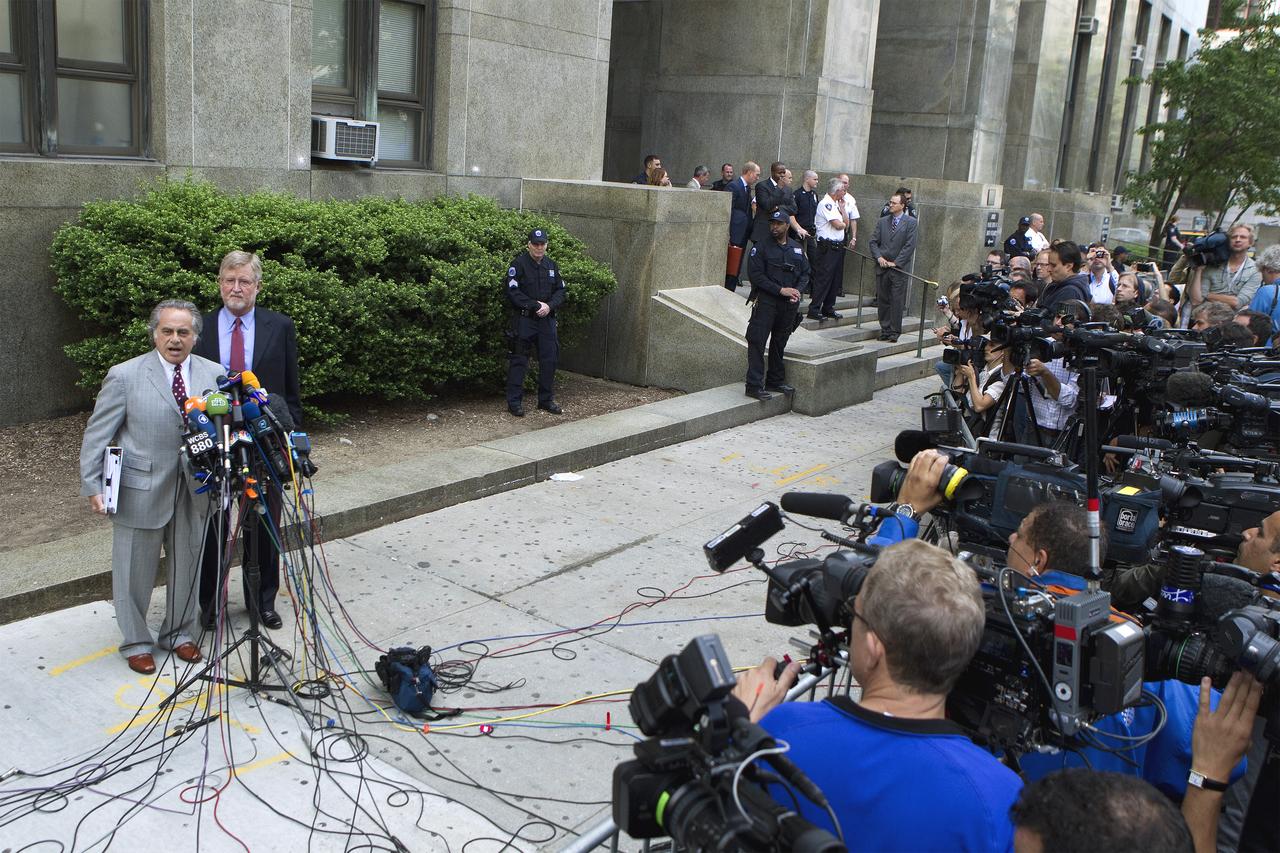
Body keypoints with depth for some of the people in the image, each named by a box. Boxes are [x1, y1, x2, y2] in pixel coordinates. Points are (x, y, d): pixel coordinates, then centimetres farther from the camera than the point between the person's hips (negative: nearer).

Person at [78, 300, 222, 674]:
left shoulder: (214, 374, 2)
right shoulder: (124, 376, -7)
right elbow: (96, 436, -4)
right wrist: (92, 486, -7)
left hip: (194, 490, 3)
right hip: (140, 491, -3)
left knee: (188, 566, 16)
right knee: (135, 572, 9)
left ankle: (179, 633, 36)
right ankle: (136, 643, 29)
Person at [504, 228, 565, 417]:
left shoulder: (551, 265, 12)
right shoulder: (518, 264, -7)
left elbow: (560, 291, 10)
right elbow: (514, 293, -14)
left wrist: (549, 306, -9)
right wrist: (536, 305, -16)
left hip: (547, 319, 6)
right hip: (524, 320, -6)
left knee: (549, 359, 8)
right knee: (519, 361, -3)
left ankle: (546, 400, 20)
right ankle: (514, 402, 4)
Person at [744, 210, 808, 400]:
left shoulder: (796, 248, 13)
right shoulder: (761, 248, -3)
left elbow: (805, 273, 15)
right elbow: (757, 276, -10)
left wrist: (798, 291, -5)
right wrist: (781, 290, -15)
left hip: (790, 305, 5)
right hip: (766, 301, -5)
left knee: (779, 342, 13)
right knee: (757, 341, -10)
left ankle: (775, 381, 23)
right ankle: (754, 386, -10)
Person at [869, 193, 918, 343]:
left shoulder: (910, 223, -1)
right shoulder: (882, 221, 12)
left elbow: (910, 246, -7)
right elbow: (874, 241, 9)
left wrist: (895, 262, -12)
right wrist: (879, 257, -8)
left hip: (899, 268, -4)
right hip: (882, 267, 4)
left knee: (896, 301, -4)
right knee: (882, 300, 7)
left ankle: (894, 332, 3)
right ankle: (885, 329, 16)